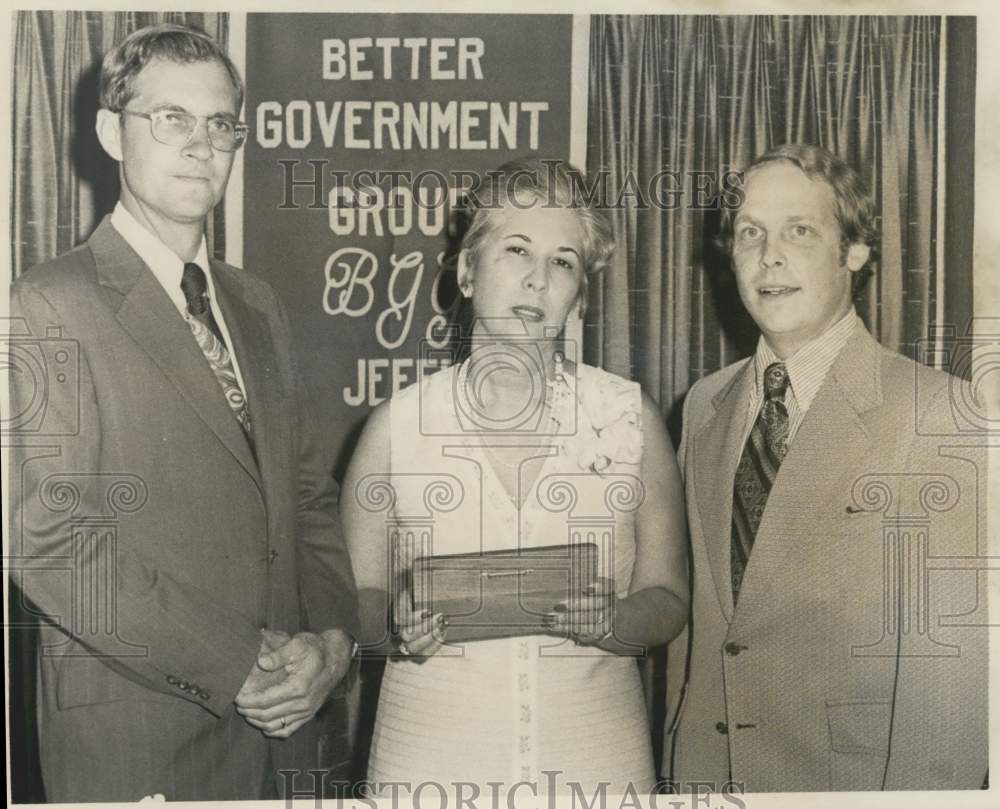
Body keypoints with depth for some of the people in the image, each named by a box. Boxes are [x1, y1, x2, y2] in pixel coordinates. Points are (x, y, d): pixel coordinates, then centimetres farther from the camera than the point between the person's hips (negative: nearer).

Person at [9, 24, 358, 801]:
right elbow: (52, 540, -18)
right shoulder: (49, 307, -10)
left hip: (279, 716, 6)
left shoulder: (259, 306, 11)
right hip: (135, 739, -6)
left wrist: (333, 636, -5)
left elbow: (310, 493, 10)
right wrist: (232, 666, -17)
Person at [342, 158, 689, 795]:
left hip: (594, 756, 1)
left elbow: (668, 596, 2)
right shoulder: (395, 425, -3)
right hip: (431, 753, 0)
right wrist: (395, 627, -17)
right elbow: (359, 597, 3)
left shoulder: (631, 418, -2)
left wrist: (612, 622, -17)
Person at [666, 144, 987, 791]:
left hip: (850, 776, -5)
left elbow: (951, 650, -16)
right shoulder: (704, 406, 4)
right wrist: (682, 741, 6)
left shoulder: (940, 412, -15)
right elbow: (691, 604, 10)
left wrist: (915, 786, -18)